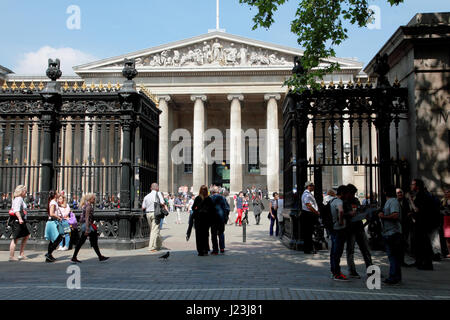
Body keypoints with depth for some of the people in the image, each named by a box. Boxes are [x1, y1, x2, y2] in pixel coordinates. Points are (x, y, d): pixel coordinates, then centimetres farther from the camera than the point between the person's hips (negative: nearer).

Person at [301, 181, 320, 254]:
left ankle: (310, 248, 23)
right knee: (307, 233, -4)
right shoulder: (306, 194, -16)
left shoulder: (309, 194, 17)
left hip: (311, 216, 10)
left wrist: (316, 212, 10)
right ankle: (307, 249, 1)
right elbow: (308, 206, -22)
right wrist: (316, 212, -13)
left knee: (310, 232, 15)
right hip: (307, 215, -10)